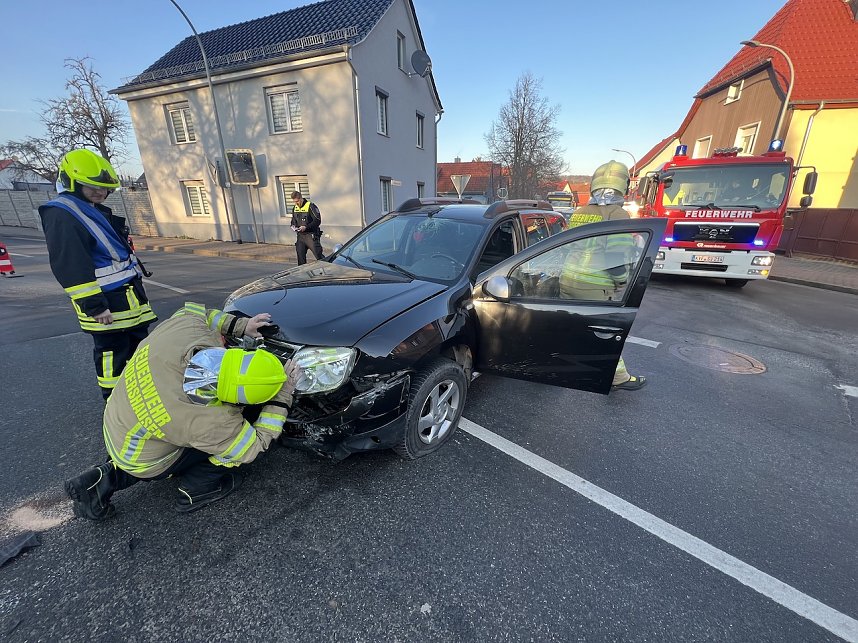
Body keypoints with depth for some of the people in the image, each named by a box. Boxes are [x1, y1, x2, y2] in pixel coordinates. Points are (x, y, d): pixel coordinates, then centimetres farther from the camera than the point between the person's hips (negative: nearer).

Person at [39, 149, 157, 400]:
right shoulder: (60, 215, -12)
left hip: (128, 293, 10)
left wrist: (135, 285, 26)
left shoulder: (96, 211, 19)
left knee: (139, 344, 16)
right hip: (106, 301, -10)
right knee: (113, 353, -1)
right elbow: (69, 266, -20)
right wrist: (94, 305, -23)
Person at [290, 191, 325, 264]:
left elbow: (317, 221, -15)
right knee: (300, 256, 7)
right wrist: (293, 226, 2)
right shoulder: (295, 208, 13)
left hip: (311, 235, -7)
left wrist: (306, 227, -21)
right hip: (300, 236, 7)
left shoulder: (311, 206, -10)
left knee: (319, 256, -9)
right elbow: (293, 220, 25)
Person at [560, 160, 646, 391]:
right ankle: (619, 378, 22)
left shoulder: (578, 213, 11)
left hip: (567, 280, 6)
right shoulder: (617, 215, -10)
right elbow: (617, 257, -16)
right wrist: (622, 281, -1)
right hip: (594, 288, -6)